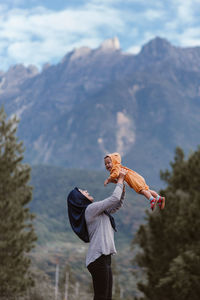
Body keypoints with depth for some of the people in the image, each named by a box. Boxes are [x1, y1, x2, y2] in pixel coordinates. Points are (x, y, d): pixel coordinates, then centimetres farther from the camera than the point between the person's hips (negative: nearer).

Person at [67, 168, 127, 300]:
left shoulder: (97, 211, 21)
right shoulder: (90, 208, -7)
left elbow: (117, 205, 27)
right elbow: (114, 199, -11)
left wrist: (122, 184, 17)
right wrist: (120, 179, 0)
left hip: (104, 258, 10)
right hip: (98, 258, -10)